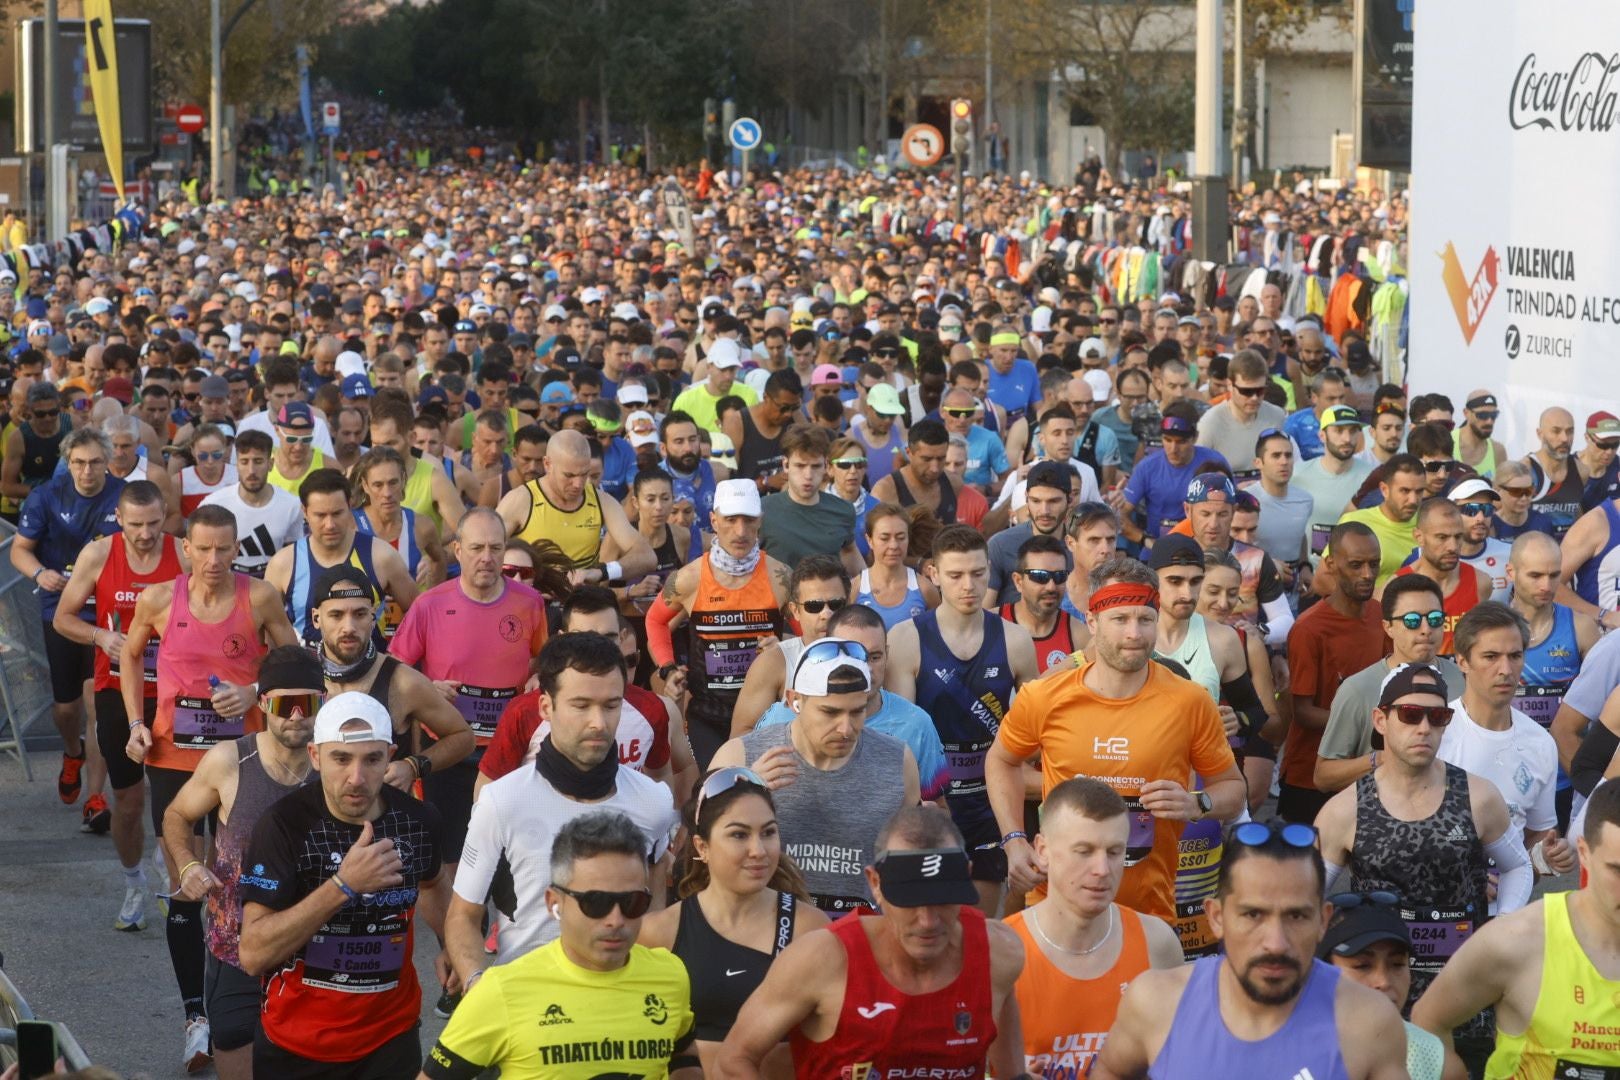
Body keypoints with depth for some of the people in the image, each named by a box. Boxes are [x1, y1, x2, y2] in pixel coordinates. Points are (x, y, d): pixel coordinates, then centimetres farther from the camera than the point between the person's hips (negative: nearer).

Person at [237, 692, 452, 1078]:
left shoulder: (419, 819, -7)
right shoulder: (284, 824, -18)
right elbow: (252, 955, -25)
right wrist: (343, 885, -30)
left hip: (392, 1039, 2)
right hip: (294, 1046, -2)